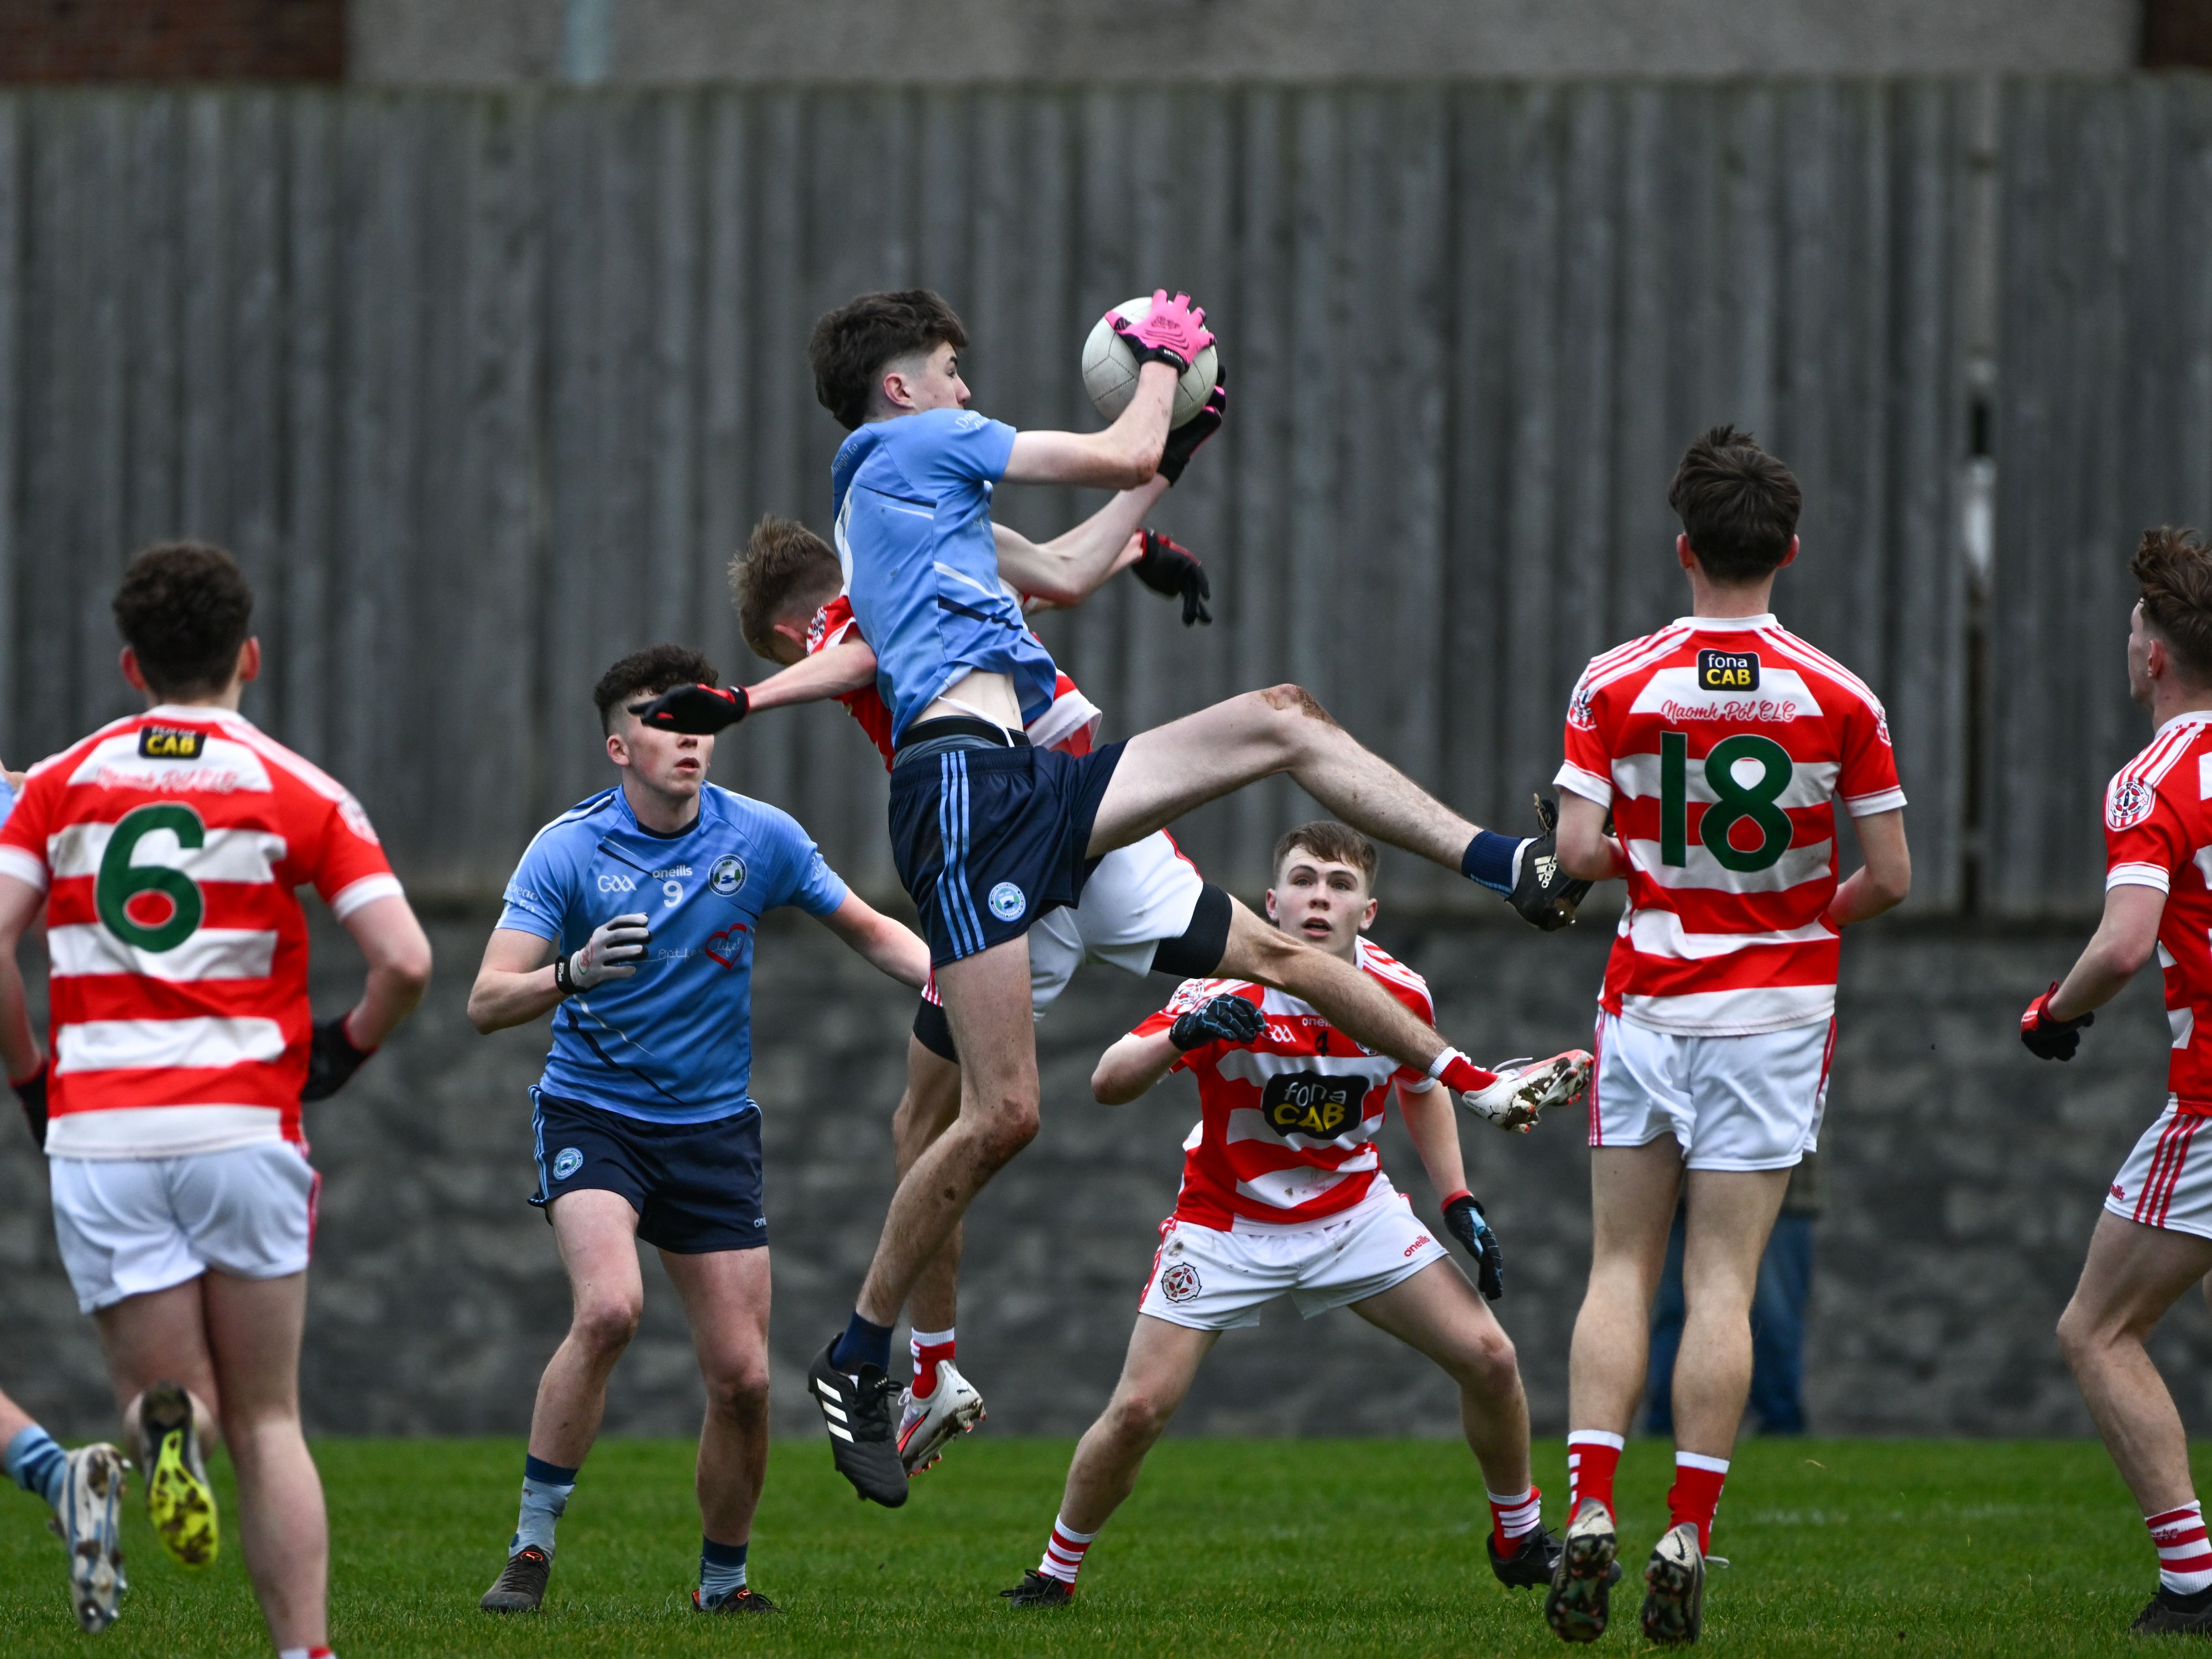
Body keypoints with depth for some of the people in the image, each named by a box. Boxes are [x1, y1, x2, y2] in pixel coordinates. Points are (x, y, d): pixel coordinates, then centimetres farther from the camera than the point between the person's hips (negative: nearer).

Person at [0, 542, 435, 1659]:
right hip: (244, 1132, 0)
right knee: (268, 1425, 10)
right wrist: (346, 1049, 14)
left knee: (159, 1387, 9)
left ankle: (164, 1424, -27)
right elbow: (404, 960, -5)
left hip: (99, 1137, 0)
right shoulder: (300, 793, 4)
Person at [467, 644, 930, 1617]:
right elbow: (486, 1004, -15)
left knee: (741, 1376, -2)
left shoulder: (761, 839, -2)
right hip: (593, 1113, -3)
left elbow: (867, 931, 12)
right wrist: (571, 973, -35)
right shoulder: (567, 851, -10)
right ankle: (531, 1549, -17)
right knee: (609, 1308, -29)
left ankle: (722, 1581, 21)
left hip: (713, 1126, 3)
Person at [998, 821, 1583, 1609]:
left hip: (1354, 1211, 3)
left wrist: (1460, 1202, 1)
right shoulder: (1230, 995, -24)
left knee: (1489, 1356, -8)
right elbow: (1107, 1083, -32)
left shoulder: (1401, 994, -12)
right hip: (1228, 1221, -3)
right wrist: (1180, 1037, -51)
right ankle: (1057, 1569, 10)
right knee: (1139, 1409, -14)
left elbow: (1421, 1091, 11)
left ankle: (1521, 1541, 16)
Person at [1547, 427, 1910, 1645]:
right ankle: (1686, 1545, -4)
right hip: (1777, 1008, 0)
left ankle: (1590, 1517, -5)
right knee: (1723, 1283, 1)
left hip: (1646, 1004, 0)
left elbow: (1577, 854, -12)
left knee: (1621, 1270, 9)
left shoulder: (1614, 686, -7)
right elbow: (1889, 877, -3)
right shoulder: (1838, 698, -6)